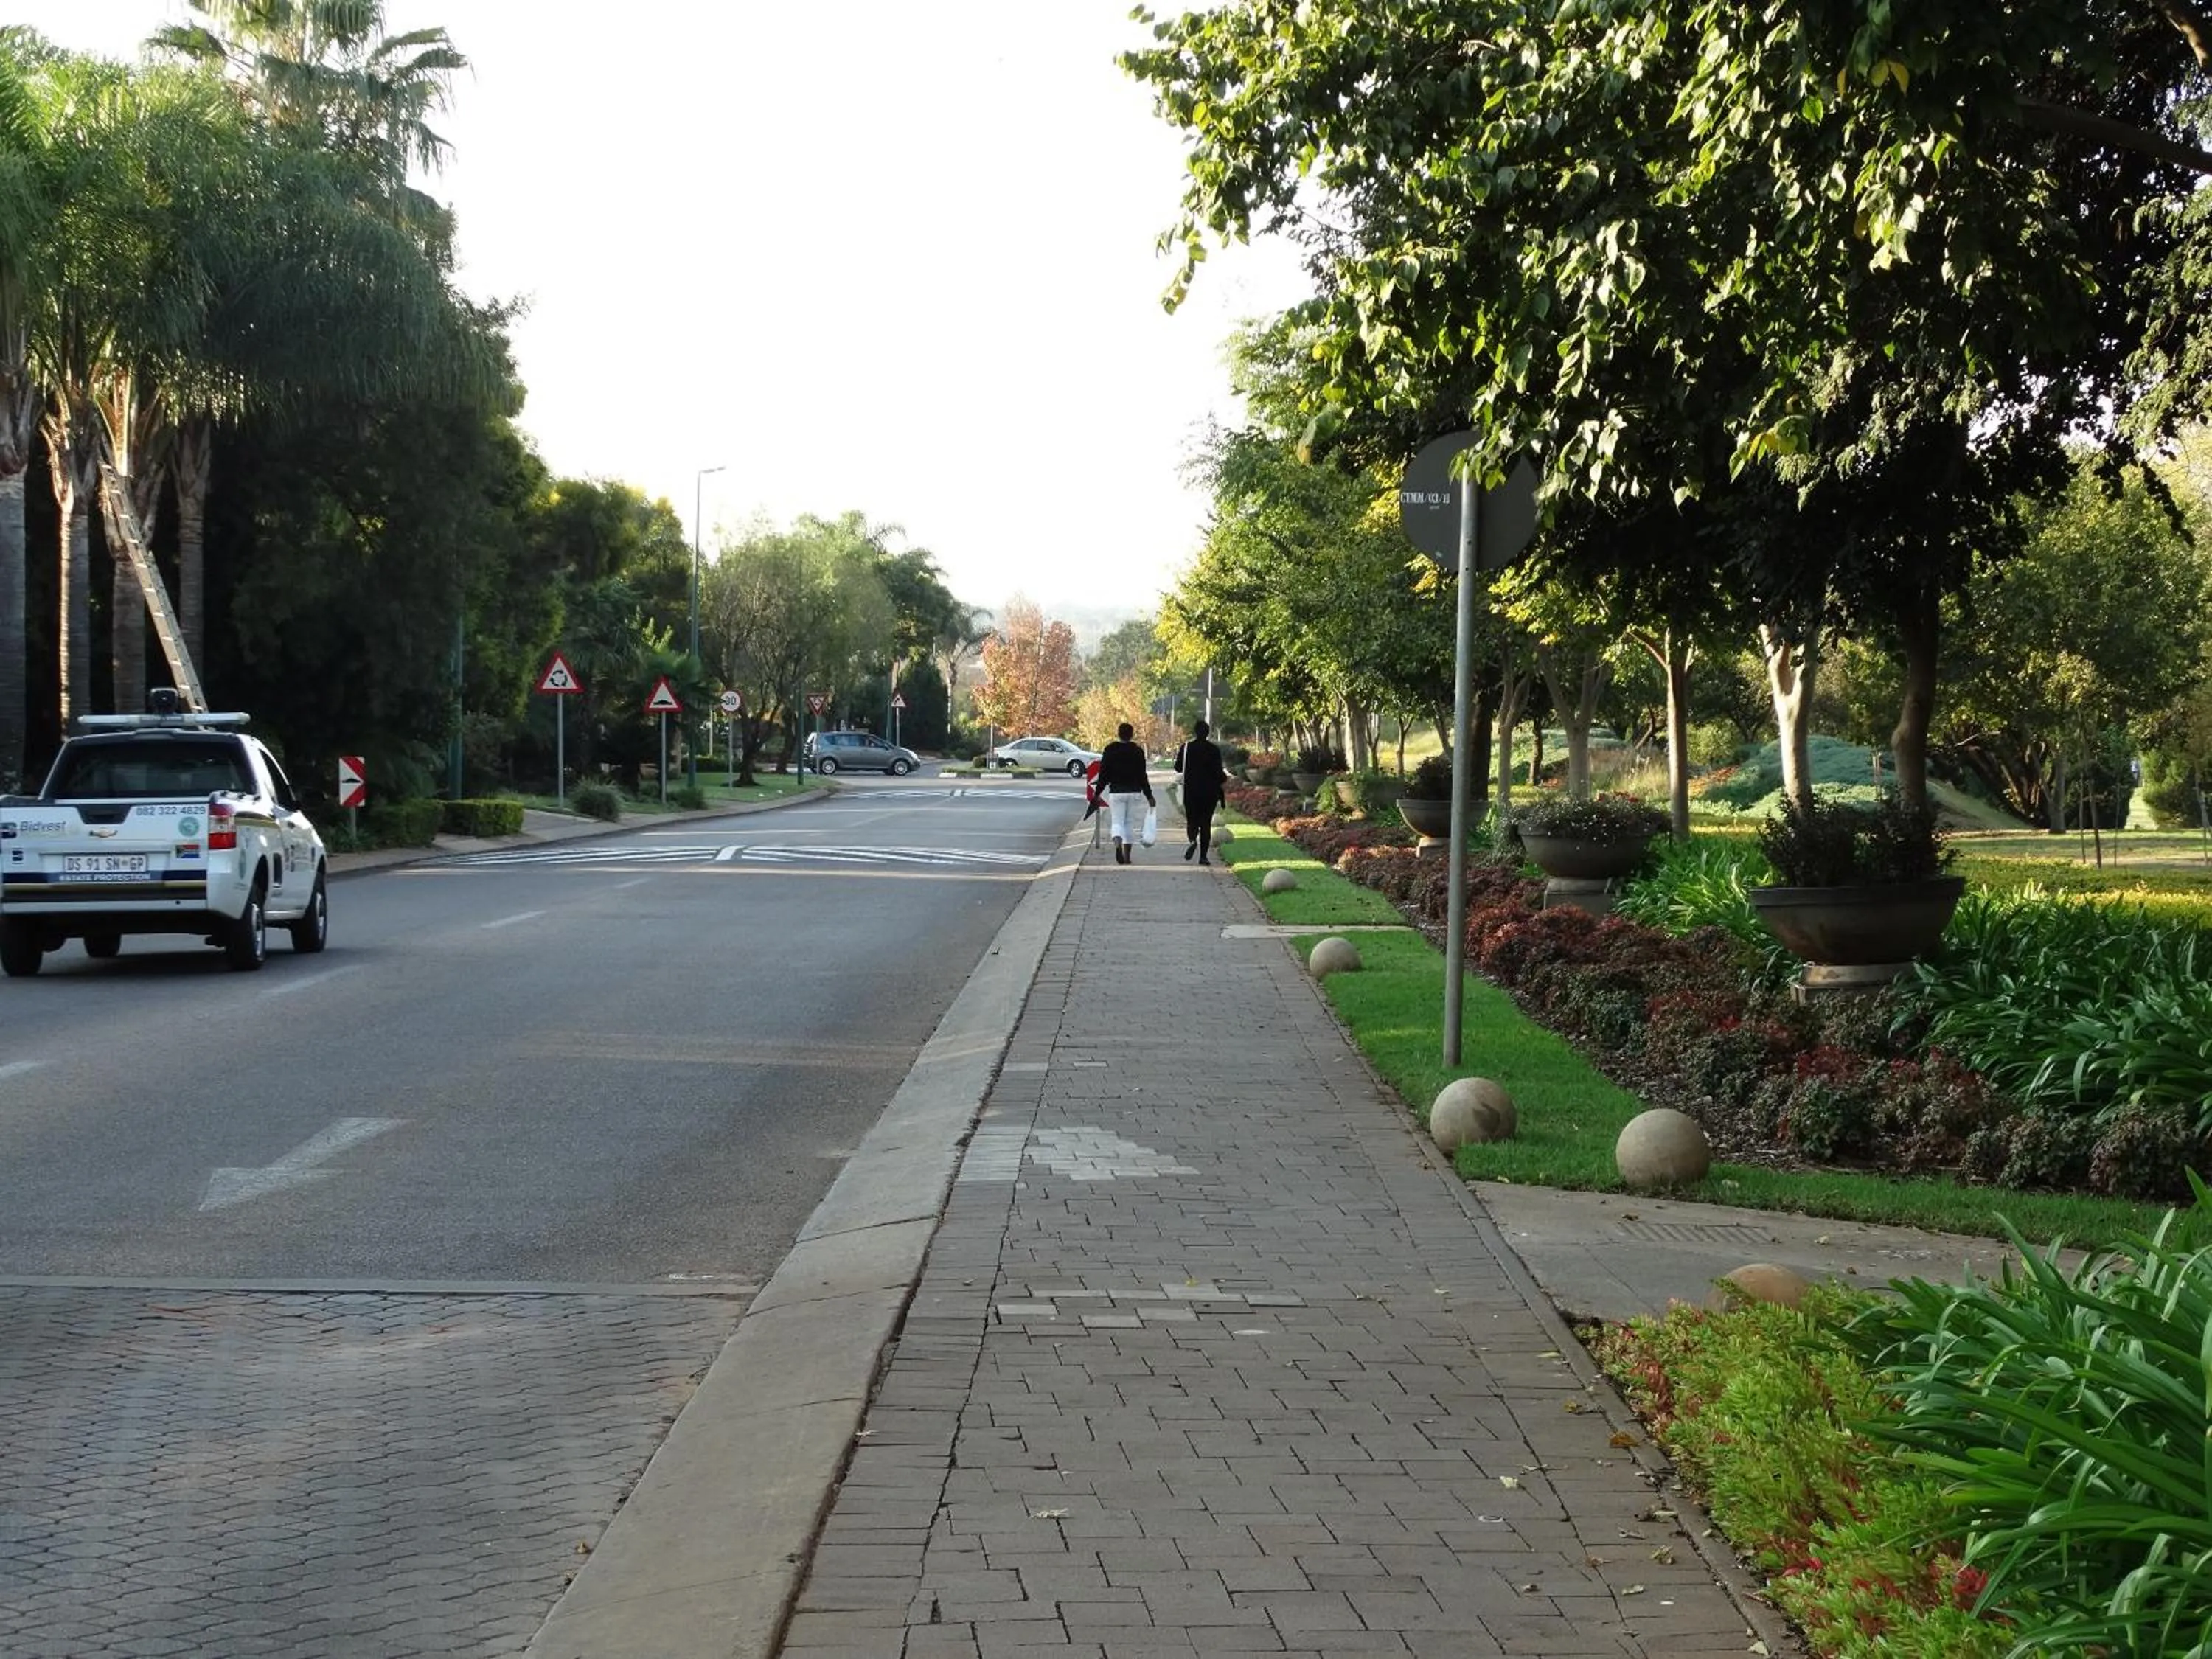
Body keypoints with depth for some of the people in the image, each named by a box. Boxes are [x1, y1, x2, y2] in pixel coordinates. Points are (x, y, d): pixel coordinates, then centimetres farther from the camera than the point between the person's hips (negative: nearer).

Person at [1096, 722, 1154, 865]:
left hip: (1116, 792, -1)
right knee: (1130, 823, 12)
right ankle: (1126, 855, 13)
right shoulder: (1137, 751, 0)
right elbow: (1142, 776, 1)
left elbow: (1103, 774, -1)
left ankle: (1118, 845, -30)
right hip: (1134, 792, 1)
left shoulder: (1109, 750, -2)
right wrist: (1149, 796, 6)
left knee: (1117, 822, -1)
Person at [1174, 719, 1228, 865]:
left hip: (1191, 791, 0)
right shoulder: (1214, 750, -4)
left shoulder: (1186, 748, -3)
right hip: (1210, 792, 0)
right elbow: (1218, 771, -5)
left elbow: (1178, 768, 4)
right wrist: (1224, 782, 15)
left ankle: (1192, 840, -23)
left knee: (1192, 820, 9)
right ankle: (1203, 856, 2)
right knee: (1206, 822, 6)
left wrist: (1177, 757, 23)